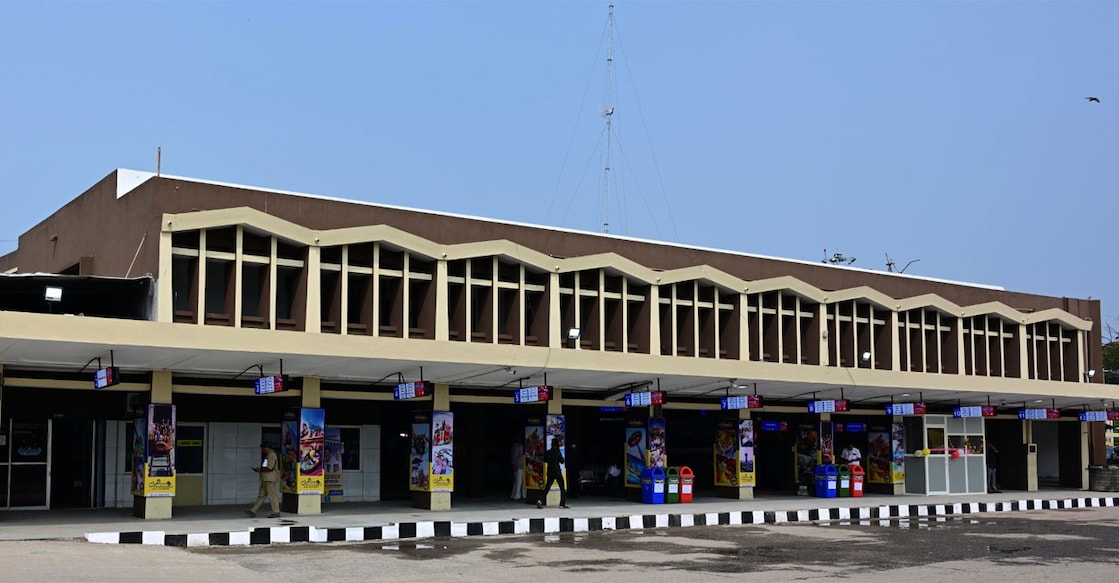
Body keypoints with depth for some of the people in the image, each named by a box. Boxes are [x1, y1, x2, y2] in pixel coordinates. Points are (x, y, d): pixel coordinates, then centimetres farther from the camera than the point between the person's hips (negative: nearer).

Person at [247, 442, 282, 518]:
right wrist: (260, 469, 7)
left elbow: (270, 467, -22)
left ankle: (276, 512, -5)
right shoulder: (268, 455, 20)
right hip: (265, 479, 11)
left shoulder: (272, 455, -13)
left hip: (269, 479, -11)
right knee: (261, 495, 10)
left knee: (272, 495, -7)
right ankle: (253, 511, 12)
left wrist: (260, 469, -12)